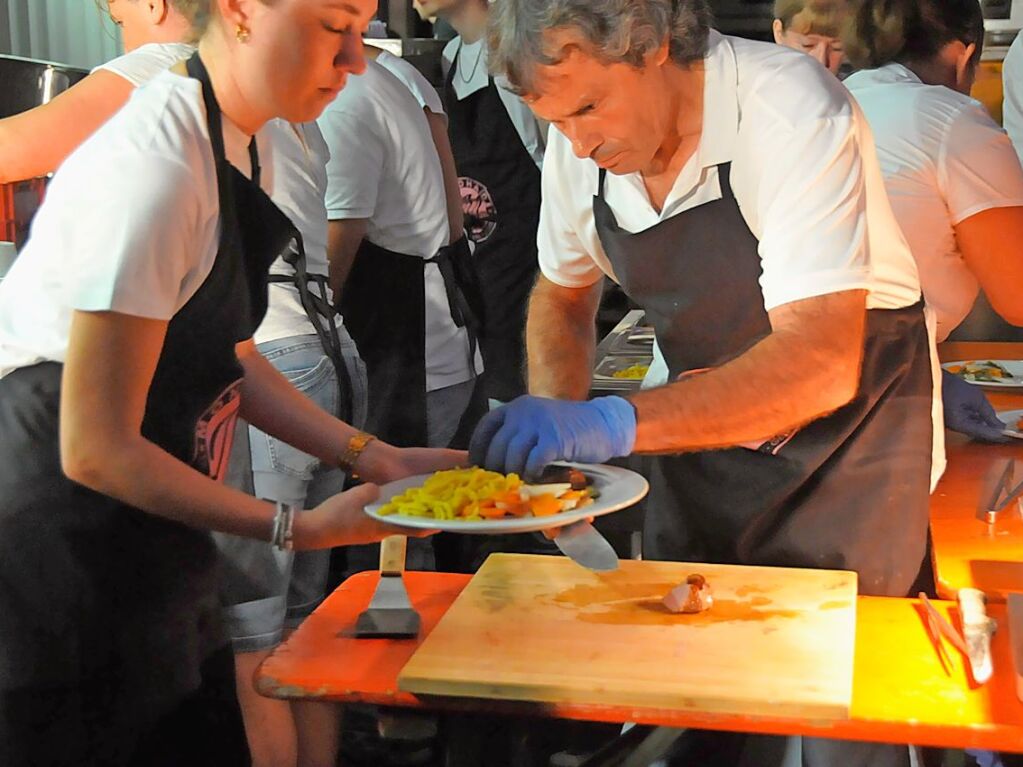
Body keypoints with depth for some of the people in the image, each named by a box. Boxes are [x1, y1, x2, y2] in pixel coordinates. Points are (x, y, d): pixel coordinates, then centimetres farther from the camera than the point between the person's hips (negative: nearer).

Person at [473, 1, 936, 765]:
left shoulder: (793, 113, -28)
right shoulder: (579, 140, -10)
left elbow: (820, 364, -36)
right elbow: (562, 294, 7)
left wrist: (613, 423, -45)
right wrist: (552, 427, -11)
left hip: (848, 423, -5)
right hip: (703, 419, 5)